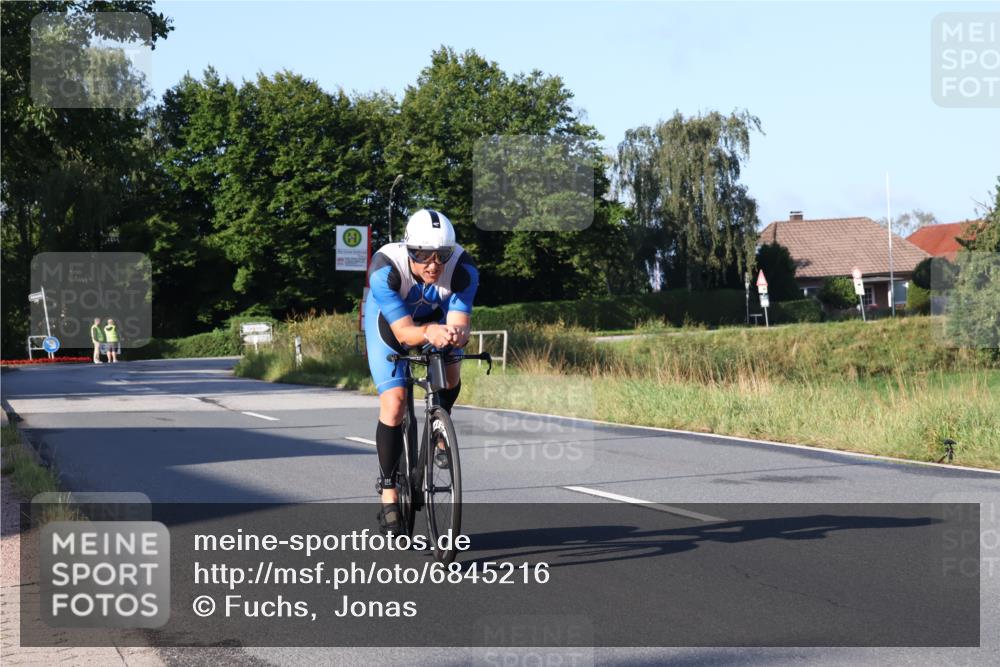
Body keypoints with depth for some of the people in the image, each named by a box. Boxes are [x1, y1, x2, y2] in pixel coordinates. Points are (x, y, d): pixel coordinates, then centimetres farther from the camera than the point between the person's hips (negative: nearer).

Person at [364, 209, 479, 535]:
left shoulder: (463, 268, -33)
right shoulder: (386, 269, -39)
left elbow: (459, 322, -38)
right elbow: (404, 332, -41)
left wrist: (456, 334, -61)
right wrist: (429, 333, -62)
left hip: (434, 318, 3)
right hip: (389, 322, -3)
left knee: (450, 373, -21)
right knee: (394, 404, -15)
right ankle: (389, 497, -4)